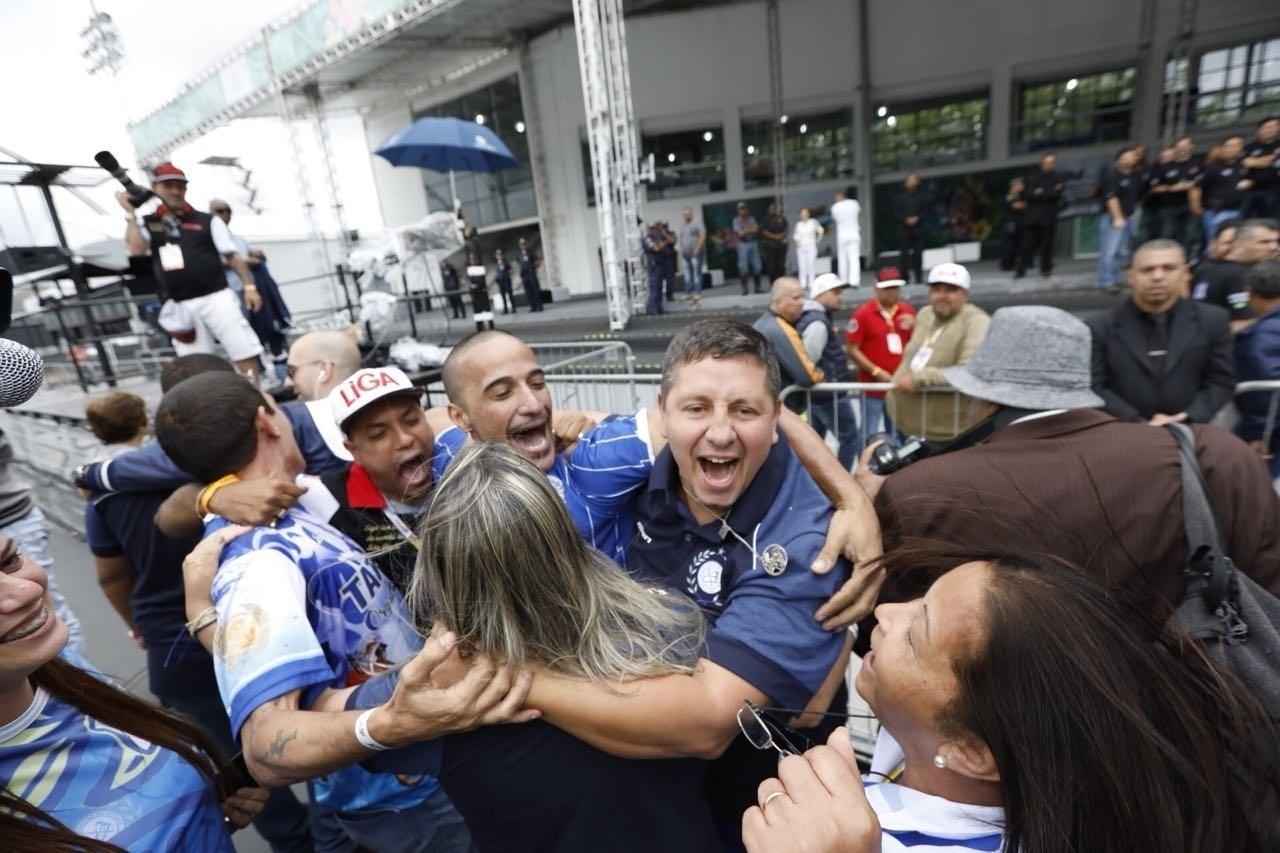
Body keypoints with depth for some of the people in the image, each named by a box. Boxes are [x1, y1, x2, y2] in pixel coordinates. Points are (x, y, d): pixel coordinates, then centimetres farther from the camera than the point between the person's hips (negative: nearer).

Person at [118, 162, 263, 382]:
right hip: (180, 307, 2)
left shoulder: (207, 221, 7)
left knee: (244, 353, -8)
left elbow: (233, 256, 5)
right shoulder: (146, 224, 12)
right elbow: (136, 248, -6)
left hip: (216, 297, -2)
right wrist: (130, 213, -4)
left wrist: (249, 285, -5)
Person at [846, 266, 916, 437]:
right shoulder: (863, 313, -8)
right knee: (870, 436, 1)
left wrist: (914, 326, -7)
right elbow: (852, 349, -10)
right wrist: (876, 371, -15)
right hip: (872, 386, -5)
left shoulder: (907, 311, 6)